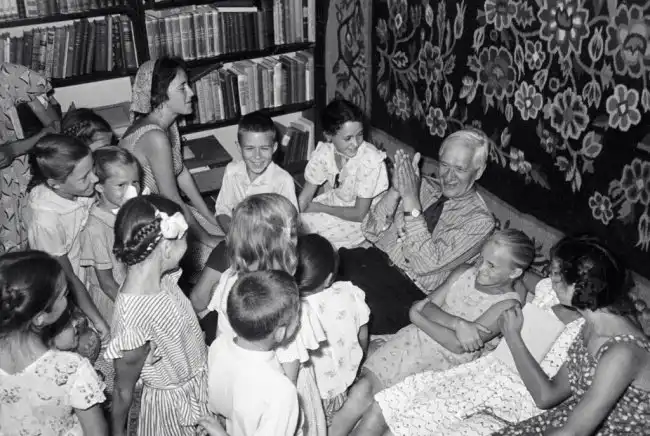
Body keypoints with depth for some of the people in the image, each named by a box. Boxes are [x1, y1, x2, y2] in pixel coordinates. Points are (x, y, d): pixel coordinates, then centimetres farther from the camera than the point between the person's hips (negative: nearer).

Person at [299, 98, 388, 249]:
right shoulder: (323, 152, -15)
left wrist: (318, 207, -14)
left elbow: (359, 214, -21)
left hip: (359, 220, -5)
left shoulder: (371, 160, -29)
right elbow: (304, 199, -8)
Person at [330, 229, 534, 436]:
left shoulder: (508, 305, -11)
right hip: (415, 340, 4)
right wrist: (457, 323, -21)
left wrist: (417, 316, -9)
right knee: (361, 391, -14)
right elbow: (429, 307, -3)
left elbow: (458, 345, -18)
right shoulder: (463, 273, 4)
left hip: (446, 361, -4)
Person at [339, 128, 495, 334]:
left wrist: (410, 198, -21)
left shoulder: (479, 220, -4)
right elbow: (371, 231, 3)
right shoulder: (424, 185, 10)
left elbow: (425, 264, -18)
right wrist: (395, 190, -13)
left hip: (408, 289, -5)